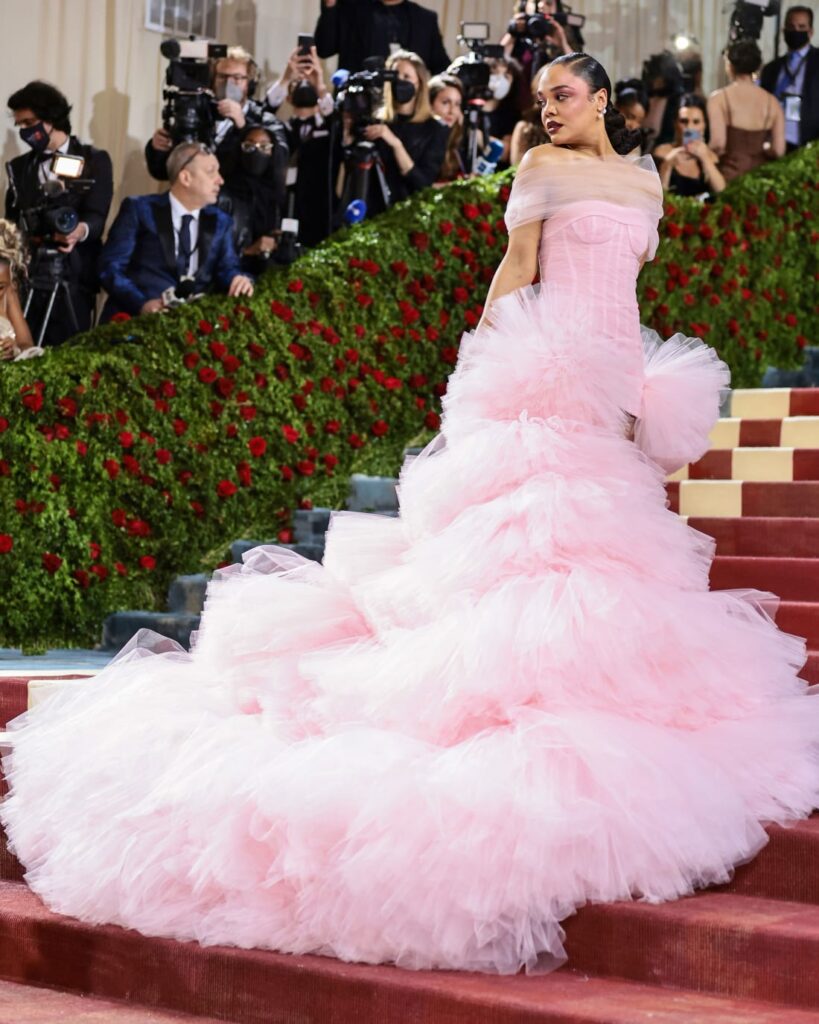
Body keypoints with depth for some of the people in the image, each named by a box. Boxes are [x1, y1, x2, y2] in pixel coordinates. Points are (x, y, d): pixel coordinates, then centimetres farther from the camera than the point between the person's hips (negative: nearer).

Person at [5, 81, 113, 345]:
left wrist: (80, 231, -29)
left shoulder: (94, 161, 4)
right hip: (28, 275, 3)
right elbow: (13, 220, 13)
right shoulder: (19, 167, 16)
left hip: (74, 276, -3)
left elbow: (97, 216, -7)